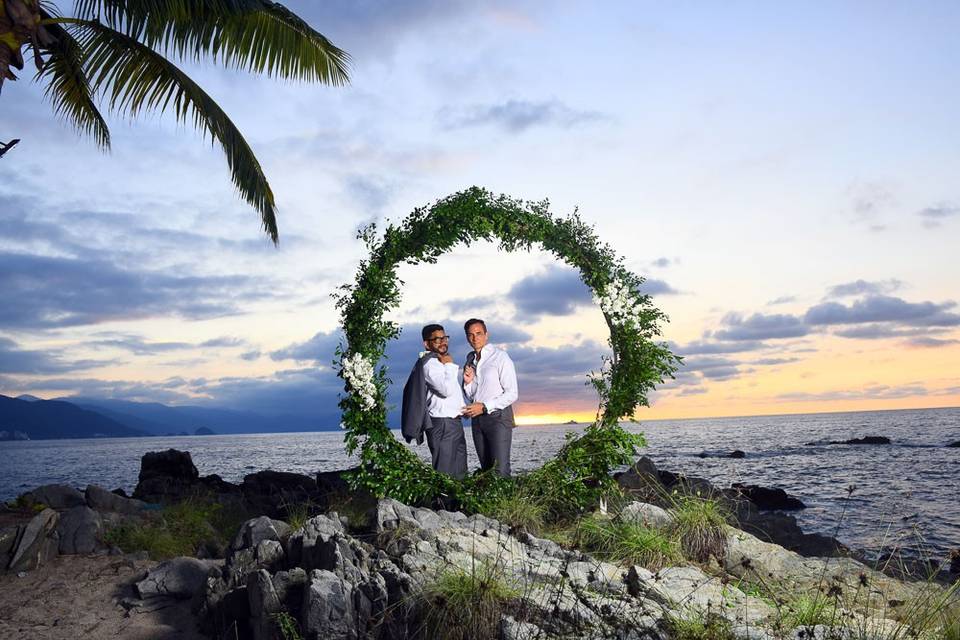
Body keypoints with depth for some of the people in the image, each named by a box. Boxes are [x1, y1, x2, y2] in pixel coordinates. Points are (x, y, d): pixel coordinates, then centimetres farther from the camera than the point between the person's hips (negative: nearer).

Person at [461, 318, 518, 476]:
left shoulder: (500, 357, -6)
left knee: (501, 470, -13)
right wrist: (468, 382, -2)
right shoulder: (470, 359, 15)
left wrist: (484, 407, -15)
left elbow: (512, 394, -10)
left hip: (498, 417, -6)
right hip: (477, 419, 7)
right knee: (486, 469, 8)